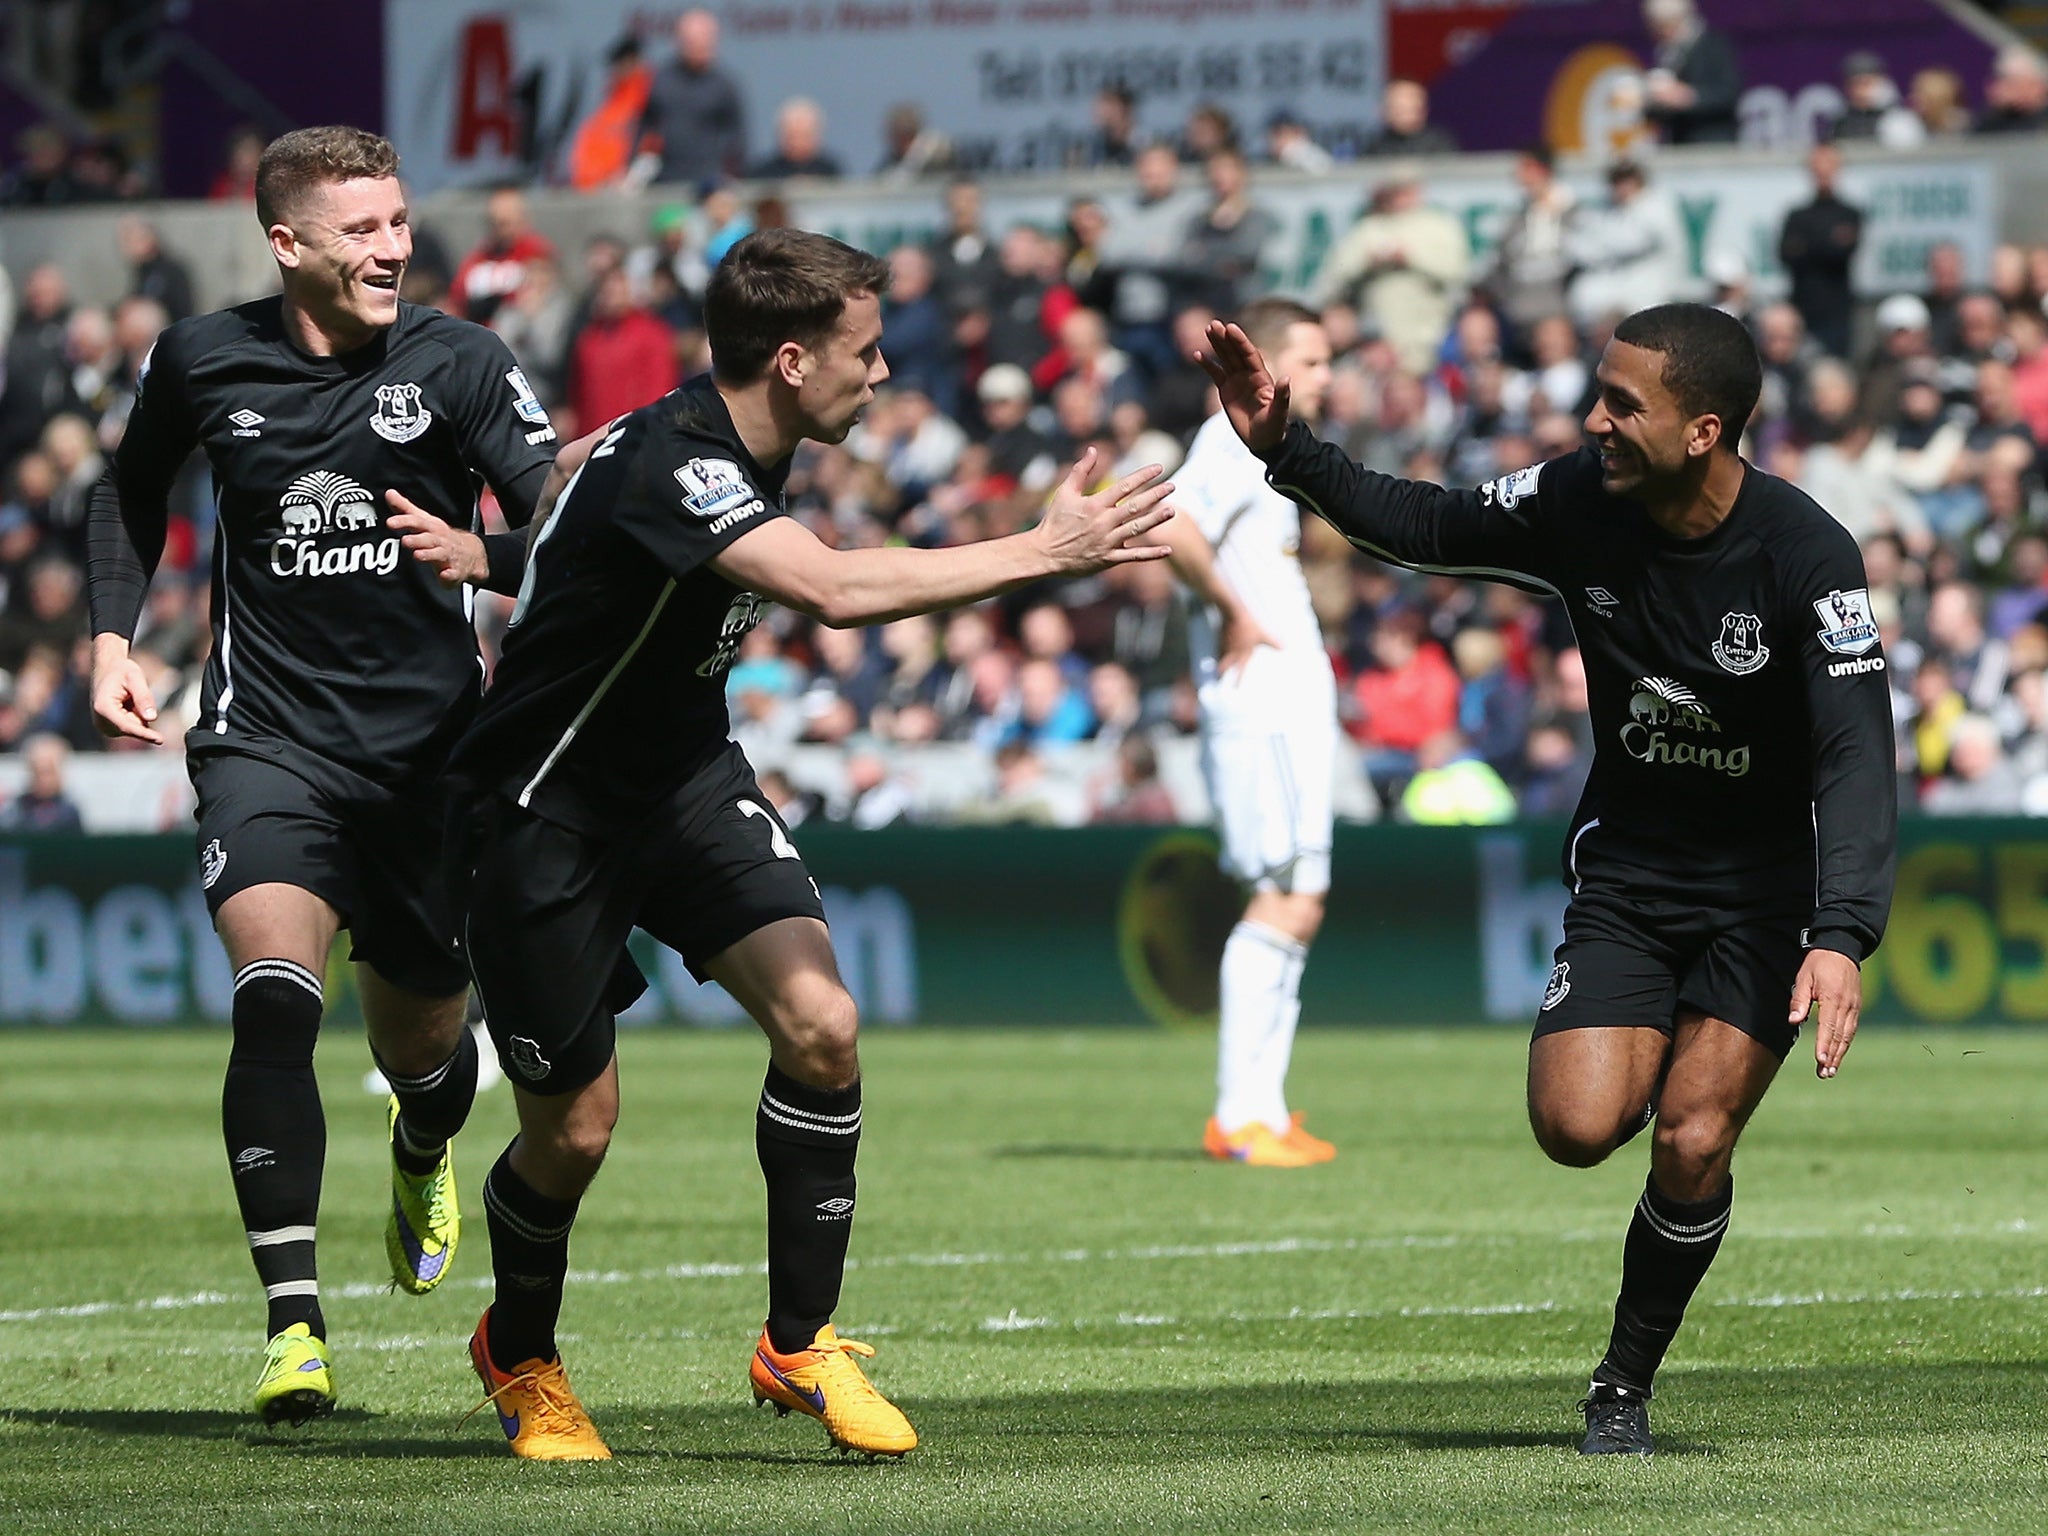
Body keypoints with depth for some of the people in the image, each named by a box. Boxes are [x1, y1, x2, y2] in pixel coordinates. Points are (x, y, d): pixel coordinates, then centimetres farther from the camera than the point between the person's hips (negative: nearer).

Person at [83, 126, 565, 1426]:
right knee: (274, 994, -25)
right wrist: (113, 637, 8)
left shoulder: (457, 363, -6)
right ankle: (294, 1328, -26)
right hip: (268, 743, -1)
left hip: (430, 743, 1)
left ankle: (425, 1160, 53)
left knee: (423, 1043, 12)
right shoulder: (204, 362, -1)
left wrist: (482, 554, -33)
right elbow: (134, 488, 20)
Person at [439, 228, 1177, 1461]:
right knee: (575, 1128, 1)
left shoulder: (748, 450, -1)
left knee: (821, 1023, -14)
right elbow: (833, 589, -44)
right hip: (548, 805, -7)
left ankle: (800, 1344, -1)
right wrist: (1042, 552, -41)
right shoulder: (663, 462, -30)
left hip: (684, 777, 8)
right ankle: (520, 1357, 31)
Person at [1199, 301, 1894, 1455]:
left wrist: (1841, 938, -40)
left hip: (1768, 889, -3)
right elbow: (1427, 528, 7)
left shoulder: (1809, 556, -22)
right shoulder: (1582, 503, -10)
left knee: (1691, 1147, -16)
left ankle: (1627, 1385, 8)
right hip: (1625, 873, 3)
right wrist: (1285, 447, -5)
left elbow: (1858, 754, -28)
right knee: (1577, 1126, -19)